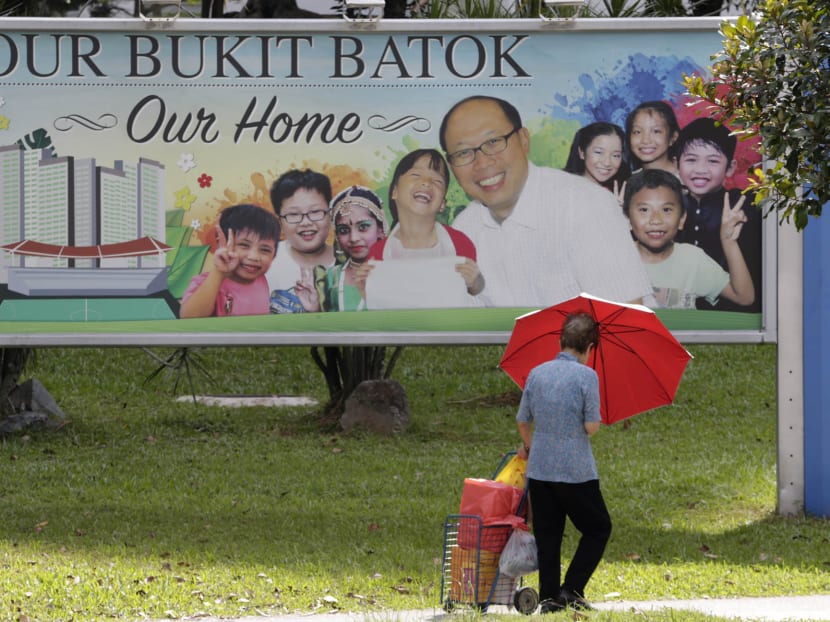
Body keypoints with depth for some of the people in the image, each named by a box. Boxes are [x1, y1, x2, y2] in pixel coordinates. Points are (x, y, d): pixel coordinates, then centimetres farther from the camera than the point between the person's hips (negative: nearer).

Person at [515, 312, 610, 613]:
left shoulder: (537, 373, 5)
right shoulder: (586, 376, -11)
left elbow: (522, 420, 13)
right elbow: (591, 426, -12)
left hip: (539, 468, 5)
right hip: (576, 470, -5)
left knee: (547, 535, 9)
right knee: (598, 528, 10)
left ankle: (549, 597, 5)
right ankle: (572, 589, 1)